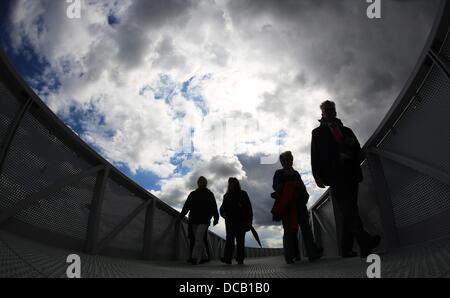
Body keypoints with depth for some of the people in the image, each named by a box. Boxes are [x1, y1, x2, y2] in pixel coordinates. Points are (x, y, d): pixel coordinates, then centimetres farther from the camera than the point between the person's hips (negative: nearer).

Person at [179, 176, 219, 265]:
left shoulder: (209, 194, 12)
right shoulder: (193, 194, 19)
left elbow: (214, 207, 7)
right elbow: (186, 206, 17)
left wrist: (216, 218, -3)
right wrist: (181, 215, 7)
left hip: (204, 220, -4)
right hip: (194, 220, 4)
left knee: (199, 238, -16)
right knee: (198, 239, 4)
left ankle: (195, 257, -21)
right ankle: (204, 256, 13)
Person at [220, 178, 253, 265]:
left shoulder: (243, 194, 9)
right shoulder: (227, 196, 18)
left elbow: (248, 207, 4)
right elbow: (223, 207, 18)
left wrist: (249, 220, -6)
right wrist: (223, 212, -6)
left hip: (241, 221, -2)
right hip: (230, 221, 2)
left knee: (240, 240, -2)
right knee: (229, 239, -9)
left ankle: (240, 259, 2)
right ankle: (227, 258, -18)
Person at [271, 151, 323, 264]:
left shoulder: (296, 173, 21)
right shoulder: (279, 173, 7)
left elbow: (303, 187, 19)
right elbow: (277, 187, -6)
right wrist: (293, 185, -14)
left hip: (299, 204, 4)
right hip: (286, 205, -4)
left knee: (305, 226, -5)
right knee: (290, 230, -5)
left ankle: (313, 253, -9)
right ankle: (291, 256, 0)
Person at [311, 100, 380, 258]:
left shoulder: (346, 131, 27)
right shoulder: (318, 133, 16)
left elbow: (359, 153, 24)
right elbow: (315, 155, 6)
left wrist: (353, 144, 0)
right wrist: (318, 176, -7)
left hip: (351, 173, 5)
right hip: (334, 175, -5)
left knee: (349, 211, 0)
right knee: (349, 210, -21)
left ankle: (346, 249, 5)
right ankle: (365, 242, -34)